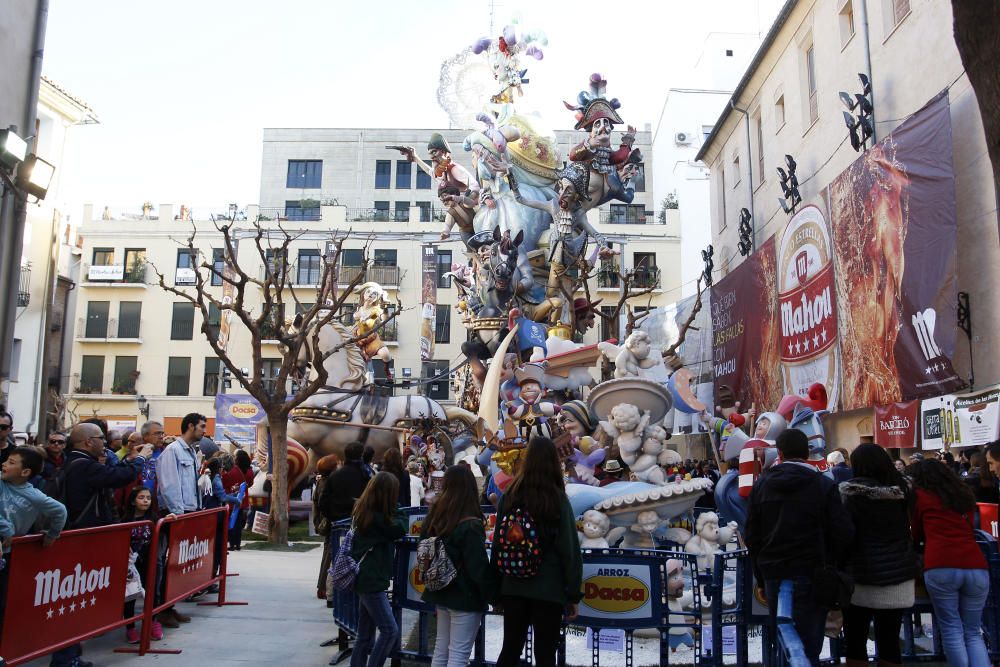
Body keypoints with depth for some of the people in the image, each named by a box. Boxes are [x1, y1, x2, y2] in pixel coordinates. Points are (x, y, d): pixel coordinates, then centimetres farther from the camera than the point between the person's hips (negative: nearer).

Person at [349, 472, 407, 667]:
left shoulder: (364, 511, 7)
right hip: (372, 581, -10)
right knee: (390, 630, -7)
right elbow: (400, 528, -12)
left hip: (366, 579, 10)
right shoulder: (377, 517, -21)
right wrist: (393, 508, -4)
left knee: (365, 635, 15)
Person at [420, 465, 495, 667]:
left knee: (441, 649, 17)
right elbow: (480, 567, -19)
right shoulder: (470, 526, -20)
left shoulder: (434, 518, 2)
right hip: (465, 596, -7)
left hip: (441, 591, 7)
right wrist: (493, 595, -7)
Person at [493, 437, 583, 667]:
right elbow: (570, 549, -9)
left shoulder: (509, 496, -1)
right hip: (549, 589, -3)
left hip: (513, 587, 4)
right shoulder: (558, 499, -10)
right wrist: (573, 595, -1)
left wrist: (496, 587, 13)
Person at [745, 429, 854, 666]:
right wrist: (833, 566, 8)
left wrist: (761, 576, 13)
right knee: (808, 647, 2)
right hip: (811, 575, -3)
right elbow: (843, 533, -7)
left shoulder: (761, 485, 5)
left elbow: (752, 536, 6)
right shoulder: (824, 485, -5)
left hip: (774, 575, 3)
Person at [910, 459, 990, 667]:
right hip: (976, 566, 4)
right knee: (973, 633, 14)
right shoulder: (965, 494, 23)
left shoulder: (920, 495, 11)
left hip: (940, 567, -4)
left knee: (951, 631, 7)